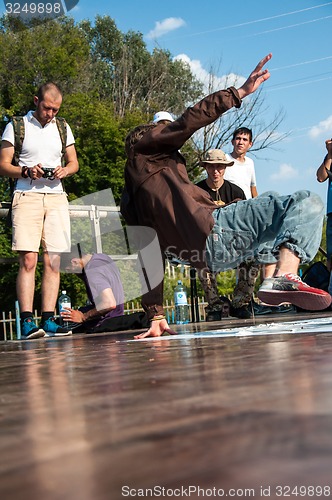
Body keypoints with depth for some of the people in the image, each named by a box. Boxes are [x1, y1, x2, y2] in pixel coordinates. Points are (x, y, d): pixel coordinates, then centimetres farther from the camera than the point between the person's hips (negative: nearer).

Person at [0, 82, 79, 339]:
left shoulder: (63, 128, 16)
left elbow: (74, 163, 18)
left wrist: (65, 170, -4)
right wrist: (26, 171, -15)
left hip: (56, 197, 4)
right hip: (27, 196, -4)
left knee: (53, 262, -2)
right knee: (28, 260, -13)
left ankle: (48, 320, 0)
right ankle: (27, 321, -14)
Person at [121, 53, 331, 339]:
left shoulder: (130, 201, 31)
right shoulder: (142, 149, 14)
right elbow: (189, 121, -1)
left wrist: (156, 316, 19)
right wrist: (241, 92, 1)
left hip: (209, 256, 9)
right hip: (211, 231, -9)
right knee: (307, 202, -13)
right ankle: (285, 276, -36)